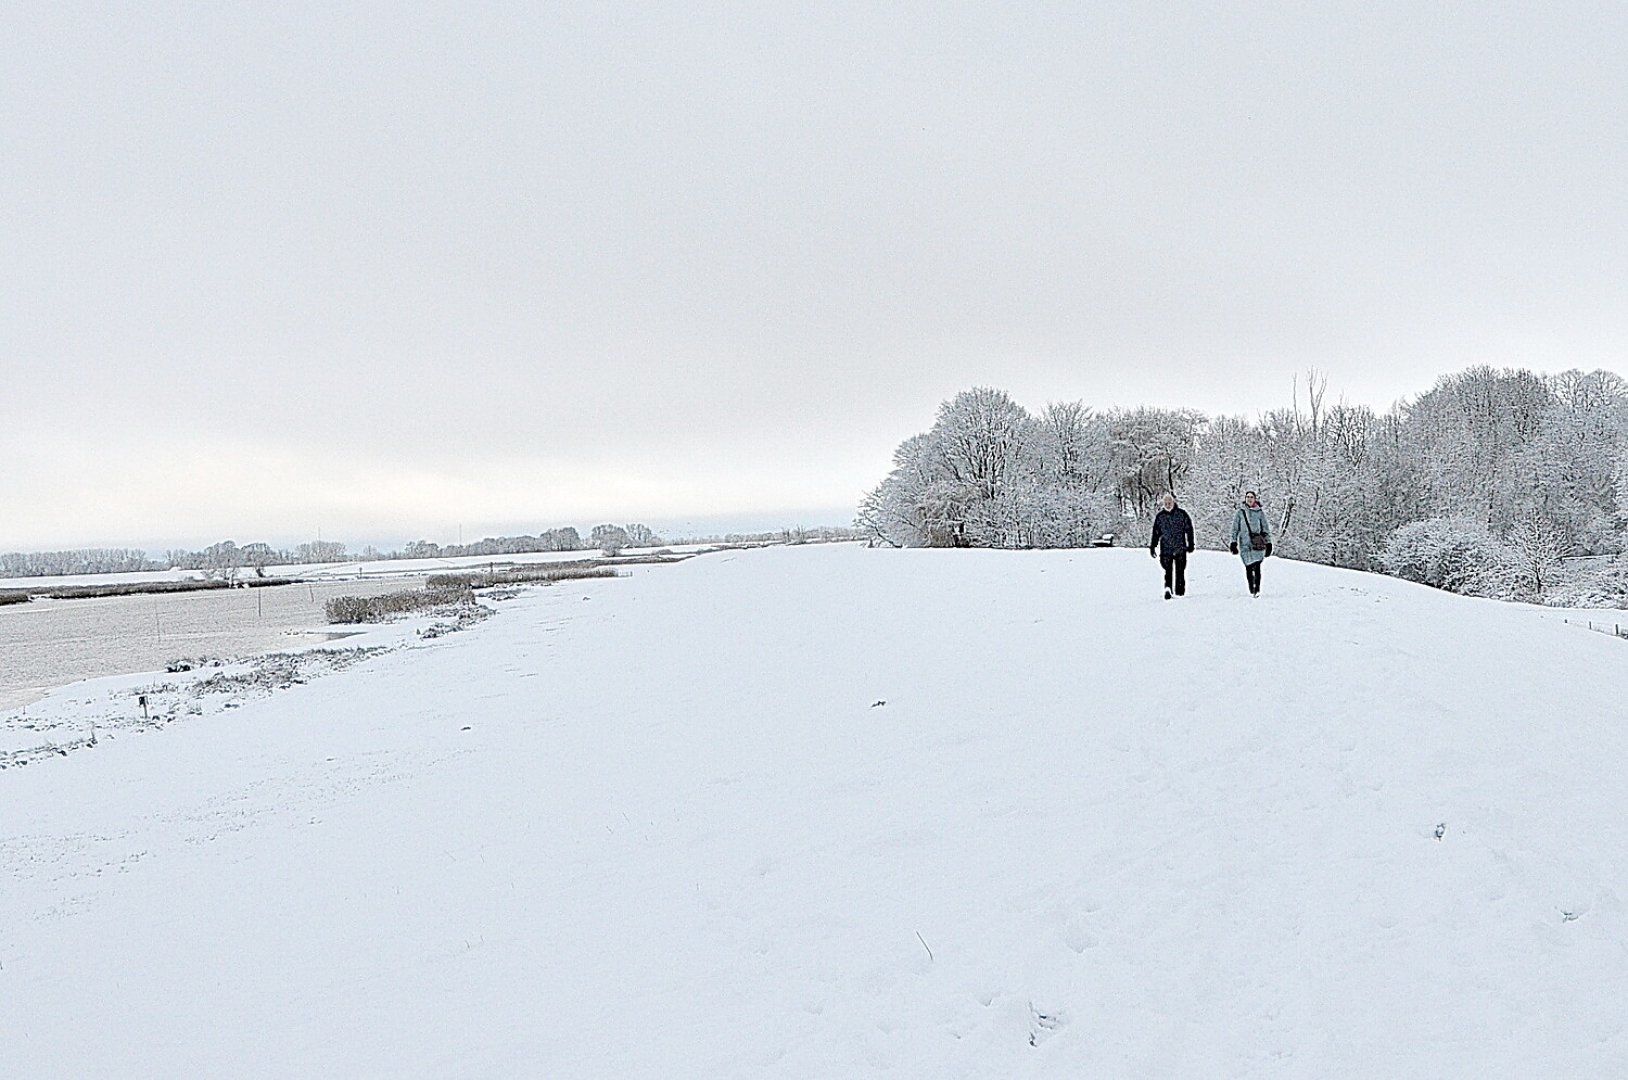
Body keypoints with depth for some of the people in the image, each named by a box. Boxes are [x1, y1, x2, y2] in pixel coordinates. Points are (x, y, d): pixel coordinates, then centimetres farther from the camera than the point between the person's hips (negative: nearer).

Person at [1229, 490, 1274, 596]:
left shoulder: (1260, 512, 8)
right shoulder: (1240, 512, 9)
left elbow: (1266, 529, 12)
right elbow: (1235, 529, 11)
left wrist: (1268, 543, 8)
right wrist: (1233, 543, 6)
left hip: (1258, 544, -1)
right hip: (1245, 544, 1)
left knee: (1257, 567, -12)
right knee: (1248, 567, 0)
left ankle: (1257, 589, -5)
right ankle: (1251, 590, 12)